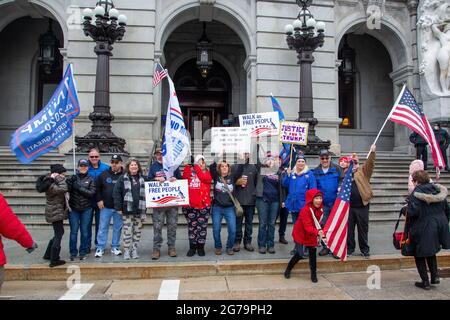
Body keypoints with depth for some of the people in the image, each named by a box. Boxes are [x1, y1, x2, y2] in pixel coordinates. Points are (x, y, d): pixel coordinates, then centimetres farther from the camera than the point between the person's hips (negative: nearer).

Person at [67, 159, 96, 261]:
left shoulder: (90, 180, 4)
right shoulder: (73, 178, 4)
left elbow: (92, 193, -8)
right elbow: (67, 189, -6)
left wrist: (79, 188, -14)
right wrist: (70, 181, -22)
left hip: (86, 209, 0)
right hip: (74, 208, 0)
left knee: (84, 231, 7)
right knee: (73, 231, 3)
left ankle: (83, 252, 18)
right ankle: (73, 253, 15)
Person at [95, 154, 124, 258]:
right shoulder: (104, 174, 2)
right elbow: (97, 188, 8)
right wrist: (99, 200, 0)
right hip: (105, 206, 1)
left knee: (118, 228, 9)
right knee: (103, 227, 5)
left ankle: (115, 247, 22)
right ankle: (100, 248, 13)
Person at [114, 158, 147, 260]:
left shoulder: (142, 179, 10)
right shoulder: (123, 178, 0)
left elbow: (145, 194, 10)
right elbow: (116, 193, -4)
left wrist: (145, 209, 4)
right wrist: (118, 207, -10)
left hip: (139, 210, 3)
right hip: (127, 210, -3)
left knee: (137, 231, 9)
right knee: (127, 231, -1)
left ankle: (134, 250, 20)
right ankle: (126, 250, 11)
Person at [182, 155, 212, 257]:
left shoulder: (207, 173, 6)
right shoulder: (190, 171, 8)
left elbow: (205, 178, -17)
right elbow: (184, 177, -13)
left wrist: (197, 167, -15)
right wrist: (188, 165, -15)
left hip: (204, 205, -1)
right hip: (190, 205, 1)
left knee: (202, 227, 5)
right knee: (192, 227, 9)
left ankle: (201, 247, 17)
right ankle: (192, 247, 19)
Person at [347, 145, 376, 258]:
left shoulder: (363, 171, 6)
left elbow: (370, 163, -11)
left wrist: (372, 152, -24)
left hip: (362, 206, -1)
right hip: (349, 206, 1)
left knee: (363, 229, 8)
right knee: (349, 229, 9)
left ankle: (365, 250, 22)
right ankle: (349, 249, 22)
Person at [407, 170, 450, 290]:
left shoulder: (417, 193, -15)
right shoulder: (438, 190, 6)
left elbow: (413, 212, -24)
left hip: (424, 228, -7)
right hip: (440, 226, 7)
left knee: (419, 255, 10)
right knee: (431, 252, 28)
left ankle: (425, 282, 13)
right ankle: (435, 276, 22)